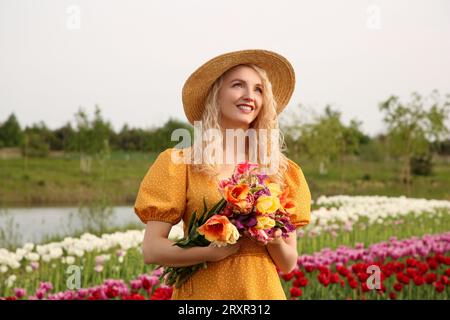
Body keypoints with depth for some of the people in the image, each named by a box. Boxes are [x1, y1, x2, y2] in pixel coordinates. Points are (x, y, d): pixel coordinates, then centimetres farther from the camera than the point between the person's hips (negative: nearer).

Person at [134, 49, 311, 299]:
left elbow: (289, 264, 7)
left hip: (265, 291, 3)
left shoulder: (283, 172, 4)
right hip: (203, 291, -2)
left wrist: (275, 241, -14)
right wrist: (218, 251, -21)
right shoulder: (180, 164, -4)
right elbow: (152, 250, -9)